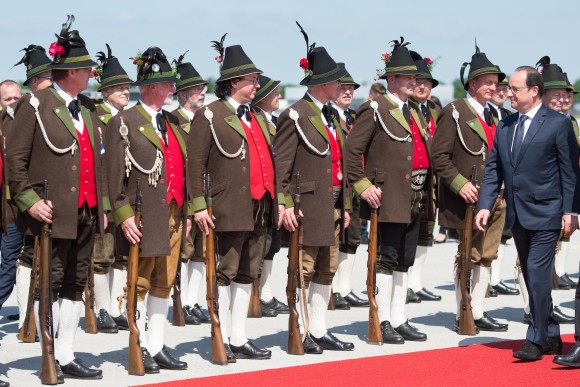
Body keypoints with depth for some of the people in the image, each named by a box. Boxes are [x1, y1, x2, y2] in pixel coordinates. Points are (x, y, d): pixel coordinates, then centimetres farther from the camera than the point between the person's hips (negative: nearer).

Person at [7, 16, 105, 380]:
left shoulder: (88, 108, 13)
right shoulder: (35, 105, -7)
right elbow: (15, 157, -8)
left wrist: (103, 205, 14)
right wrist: (28, 200, -16)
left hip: (86, 213, 7)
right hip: (53, 213, -7)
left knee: (75, 285, 10)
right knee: (51, 285, 0)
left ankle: (67, 357, 16)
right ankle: (51, 360, 8)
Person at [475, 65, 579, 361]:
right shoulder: (505, 127, 11)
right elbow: (494, 169, 11)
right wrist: (485, 206, 1)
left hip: (545, 214, -7)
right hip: (517, 215, 7)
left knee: (538, 275, -10)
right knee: (533, 278, 11)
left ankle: (536, 340, -4)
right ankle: (551, 336, 21)